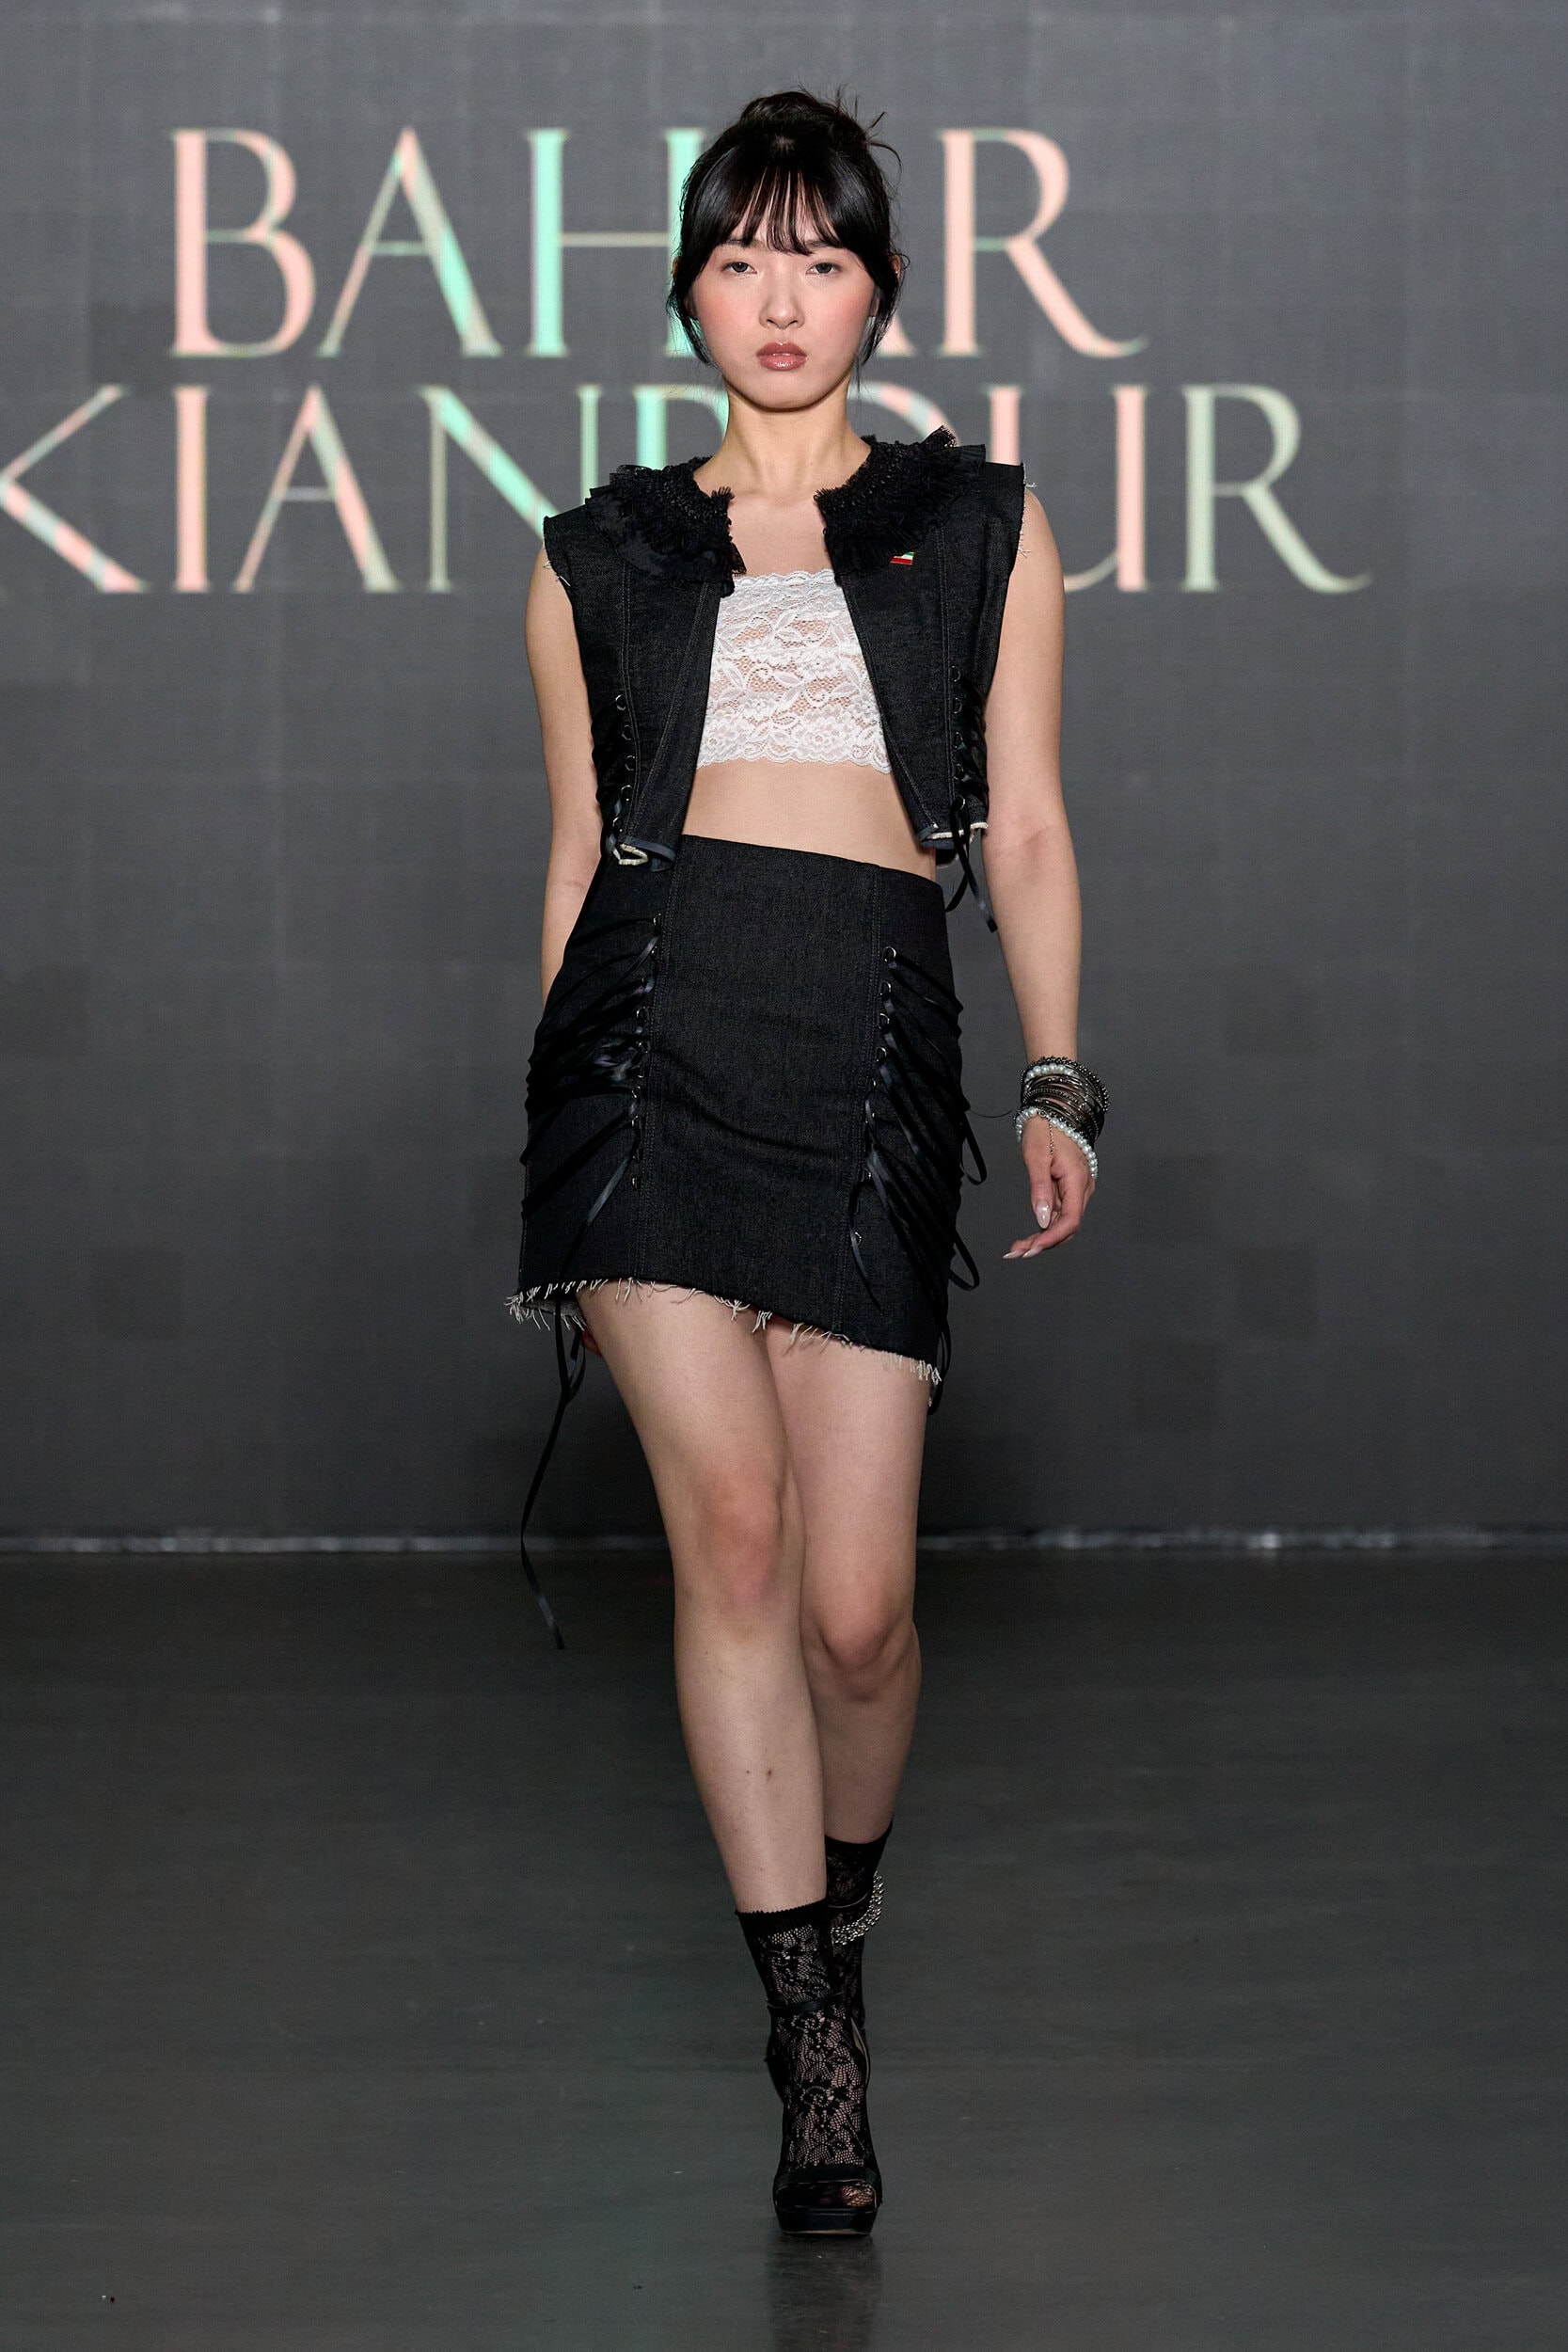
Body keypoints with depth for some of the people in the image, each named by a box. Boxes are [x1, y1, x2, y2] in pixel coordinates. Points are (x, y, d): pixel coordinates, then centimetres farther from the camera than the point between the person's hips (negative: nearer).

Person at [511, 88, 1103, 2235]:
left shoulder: (981, 526, 15)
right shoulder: (598, 558, 16)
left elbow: (1025, 827, 13)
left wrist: (1059, 1082, 4)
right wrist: (561, 1144, 19)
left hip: (873, 1054, 0)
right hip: (650, 1031, 0)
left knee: (855, 1601, -4)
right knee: (732, 1514, -15)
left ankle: (843, 1892, 29)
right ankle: (815, 2044, -8)